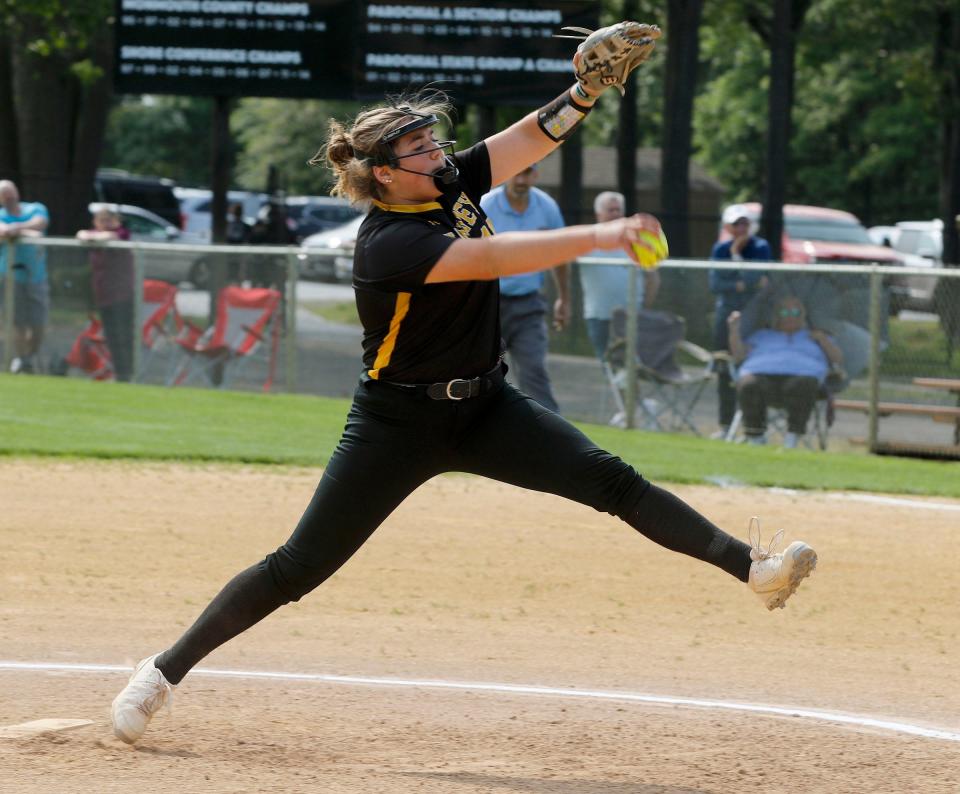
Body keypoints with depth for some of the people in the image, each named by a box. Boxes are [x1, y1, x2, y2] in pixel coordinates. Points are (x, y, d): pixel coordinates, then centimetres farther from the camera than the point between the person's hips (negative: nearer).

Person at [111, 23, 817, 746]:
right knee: (299, 568, -5)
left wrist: (587, 90, -26)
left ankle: (751, 567, -18)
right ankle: (163, 672, 4)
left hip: (483, 408, 6)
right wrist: (599, 236, -43)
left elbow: (534, 138, -6)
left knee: (609, 479, -11)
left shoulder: (452, 184, -1)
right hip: (399, 422, -6)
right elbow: (492, 259, -37)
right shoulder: (387, 244, -24)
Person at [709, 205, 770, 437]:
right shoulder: (720, 249, 7)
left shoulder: (760, 247, -3)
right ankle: (725, 424, 12)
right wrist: (742, 285, -15)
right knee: (725, 371, 5)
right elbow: (715, 284, -4)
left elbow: (755, 280, -16)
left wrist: (737, 255, -12)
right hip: (726, 316, 4)